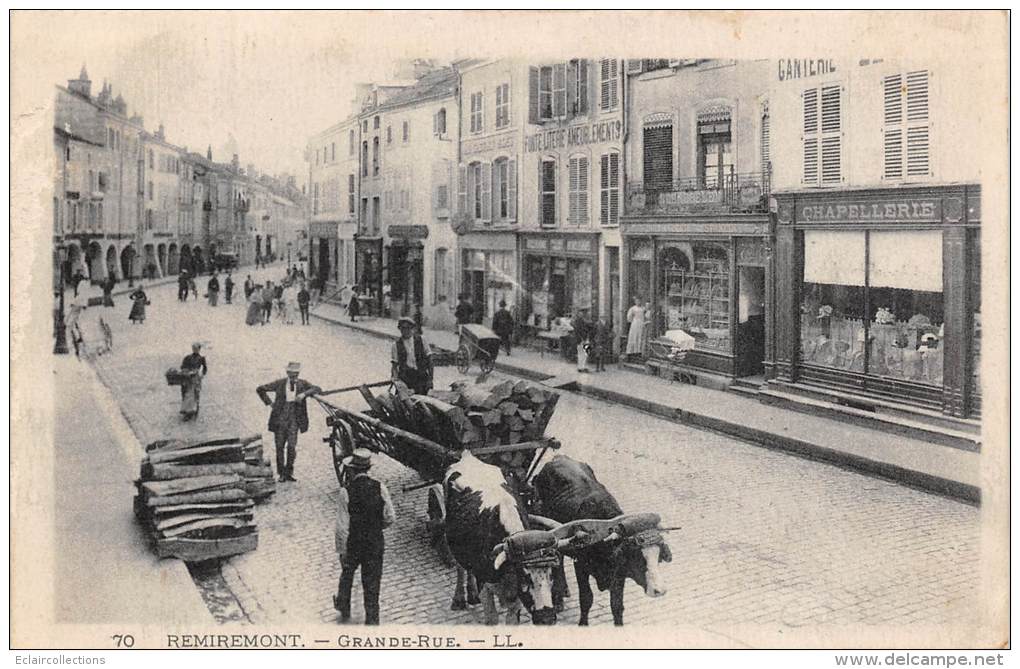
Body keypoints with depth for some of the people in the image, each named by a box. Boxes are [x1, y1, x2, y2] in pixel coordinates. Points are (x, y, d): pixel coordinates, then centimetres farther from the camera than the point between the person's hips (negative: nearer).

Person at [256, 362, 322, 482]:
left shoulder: (302, 384, 3)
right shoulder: (279, 384, 1)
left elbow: (318, 389, -8)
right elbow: (260, 389, 8)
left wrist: (304, 394, -20)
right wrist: (269, 402, 0)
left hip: (294, 419, 0)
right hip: (280, 419, 0)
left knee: (292, 446, -9)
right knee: (280, 447, 3)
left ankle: (289, 473, 4)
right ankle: (281, 474, 14)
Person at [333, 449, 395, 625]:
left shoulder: (345, 492, -21)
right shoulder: (380, 487, -13)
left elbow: (342, 526, -18)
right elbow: (390, 518, -7)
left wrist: (341, 550, -8)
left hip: (352, 544, -1)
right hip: (375, 544, 1)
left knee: (347, 574, 26)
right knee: (372, 582, 14)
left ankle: (344, 609, 48)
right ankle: (372, 620, 21)